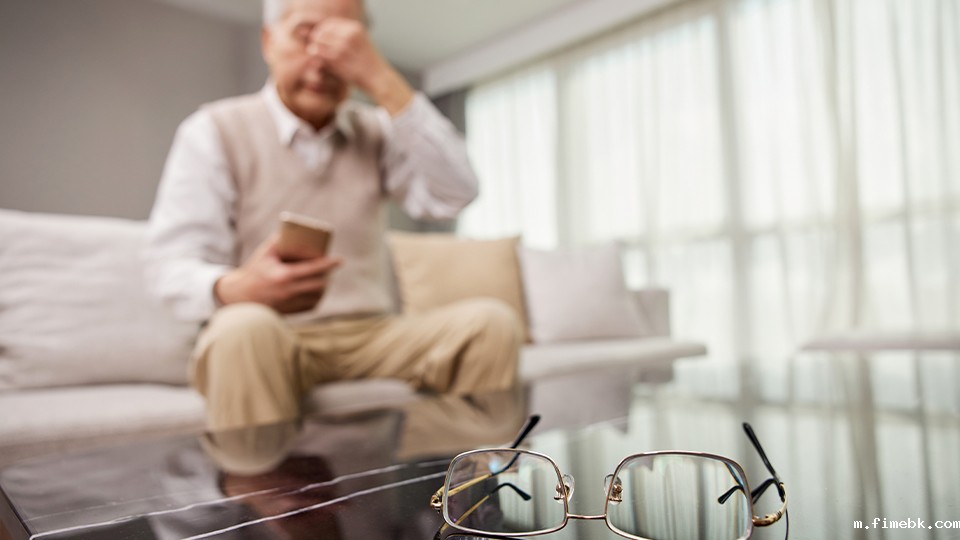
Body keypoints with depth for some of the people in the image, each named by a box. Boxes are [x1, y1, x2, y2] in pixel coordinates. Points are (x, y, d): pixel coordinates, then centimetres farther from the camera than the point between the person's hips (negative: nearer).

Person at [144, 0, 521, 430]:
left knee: (489, 323, -20)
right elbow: (172, 265, -7)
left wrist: (381, 80, -12)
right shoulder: (214, 131, 2)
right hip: (271, 337, -2)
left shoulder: (376, 132, 12)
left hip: (370, 336, 3)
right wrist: (234, 289, -32)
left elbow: (452, 196, -7)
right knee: (244, 327, -37)